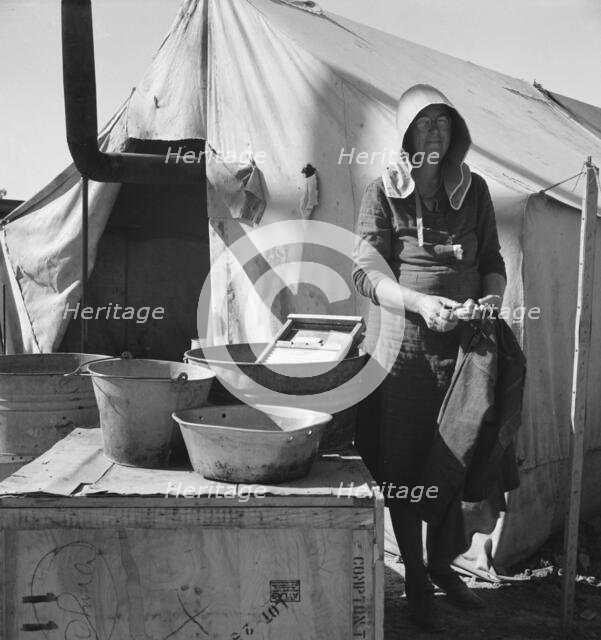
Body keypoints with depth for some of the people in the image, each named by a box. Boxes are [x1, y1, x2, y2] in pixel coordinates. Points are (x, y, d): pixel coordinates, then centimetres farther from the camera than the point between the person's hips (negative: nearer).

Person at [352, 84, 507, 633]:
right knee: (405, 468, 4)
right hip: (407, 346, -3)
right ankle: (416, 581, 22)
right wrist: (421, 303, -21)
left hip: (465, 343, 3)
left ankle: (443, 562, 33)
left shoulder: (474, 189, 10)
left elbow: (493, 260, 15)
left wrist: (492, 296, -7)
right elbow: (365, 271, -7)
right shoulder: (385, 193, -1)